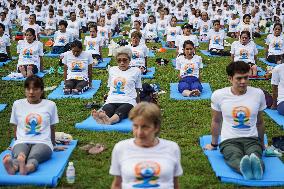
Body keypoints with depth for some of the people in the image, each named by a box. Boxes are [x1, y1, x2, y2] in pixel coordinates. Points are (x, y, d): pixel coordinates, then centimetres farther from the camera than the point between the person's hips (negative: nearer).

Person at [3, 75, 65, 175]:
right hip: (22, 142, 1)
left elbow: (52, 128, 19)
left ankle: (27, 168, -69)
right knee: (19, 155, -37)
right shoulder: (17, 104, 14)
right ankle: (13, 166, -68)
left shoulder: (50, 105, 10)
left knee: (33, 157, -38)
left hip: (43, 142, -1)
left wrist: (53, 146, 27)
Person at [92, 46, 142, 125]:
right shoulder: (112, 70, 23)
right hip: (111, 101, 3)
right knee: (106, 109, -36)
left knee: (119, 112, -39)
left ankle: (108, 120, -71)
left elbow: (137, 91, 21)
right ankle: (100, 118, -70)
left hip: (128, 102, -2)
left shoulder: (135, 71, 14)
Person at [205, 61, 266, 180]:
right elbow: (216, 121, 16)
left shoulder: (258, 94, 5)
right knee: (236, 158, -38)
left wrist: (262, 143, 30)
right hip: (229, 140, -1)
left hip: (252, 139, 2)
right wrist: (214, 144, 25)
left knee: (255, 156, -37)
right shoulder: (218, 95, 0)